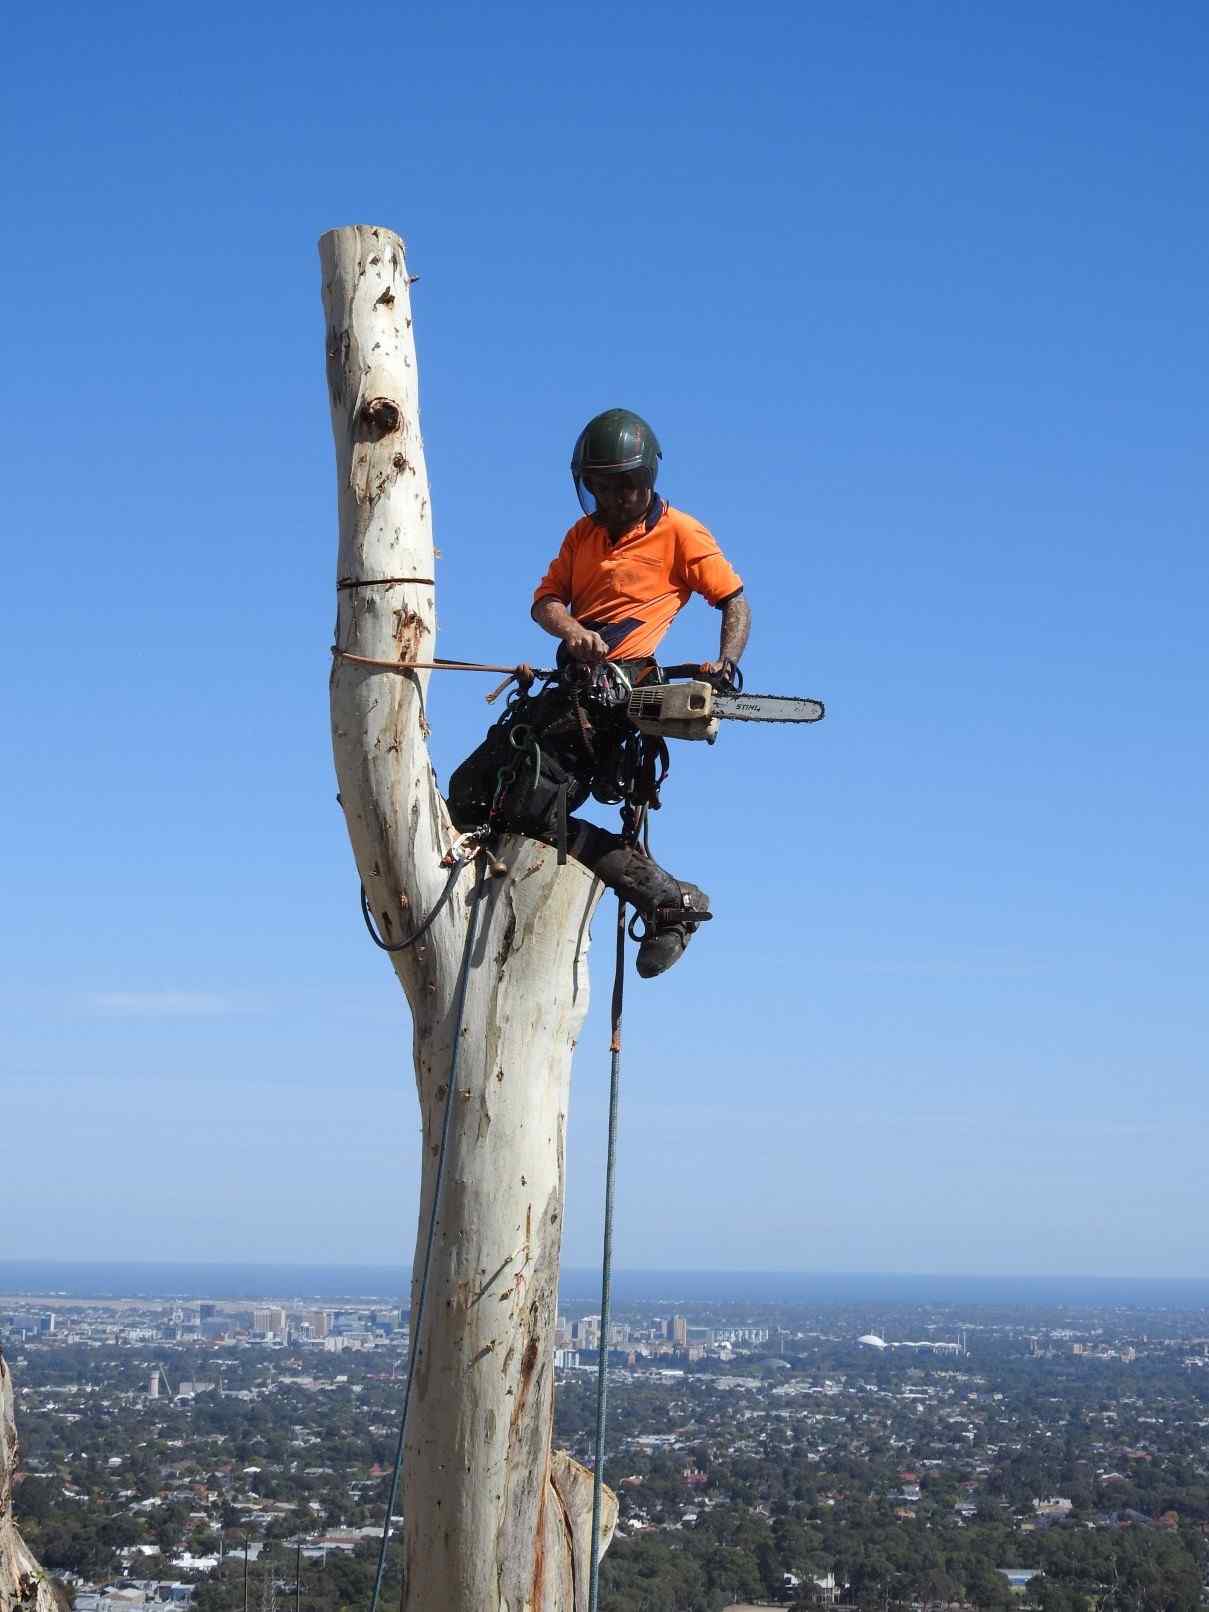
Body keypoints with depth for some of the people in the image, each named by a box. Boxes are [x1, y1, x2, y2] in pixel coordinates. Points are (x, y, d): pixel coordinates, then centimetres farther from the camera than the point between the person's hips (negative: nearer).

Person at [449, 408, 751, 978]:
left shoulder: (678, 533, 1)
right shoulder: (582, 535, 20)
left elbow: (735, 602, 3)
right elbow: (545, 600, 10)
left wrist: (725, 664, -14)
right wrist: (570, 628, -12)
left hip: (620, 691, -9)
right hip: (569, 692, 9)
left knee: (530, 804, -22)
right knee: (470, 795, 5)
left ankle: (666, 898, -15)